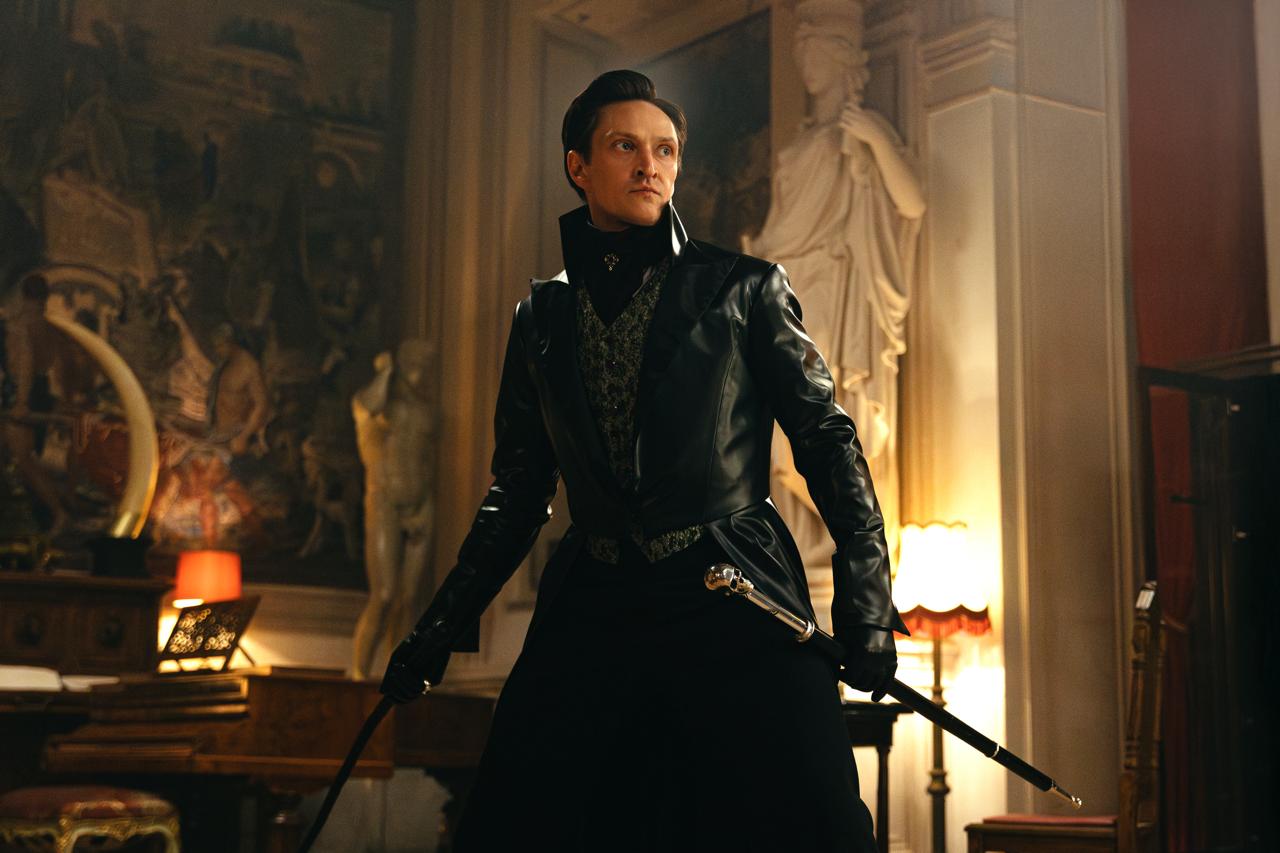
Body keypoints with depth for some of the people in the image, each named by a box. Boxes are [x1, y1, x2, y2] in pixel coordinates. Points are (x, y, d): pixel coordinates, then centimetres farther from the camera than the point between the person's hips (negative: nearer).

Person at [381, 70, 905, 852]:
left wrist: (864, 596, -7)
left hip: (735, 607, -2)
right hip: (594, 611, 3)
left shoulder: (743, 288, 7)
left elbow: (824, 435, 4)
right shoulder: (543, 317, 15)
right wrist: (445, 624, 14)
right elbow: (519, 488, 19)